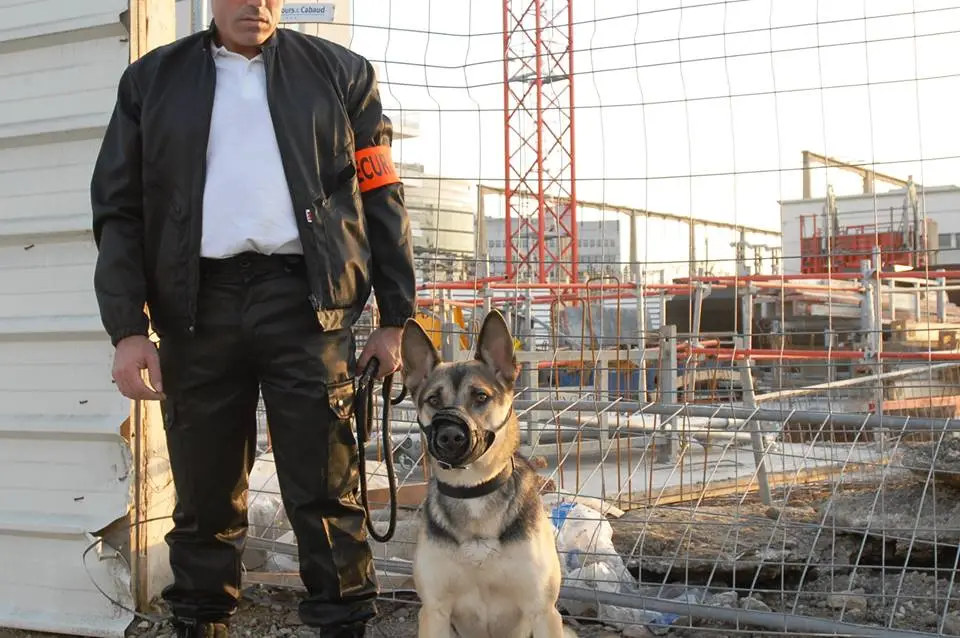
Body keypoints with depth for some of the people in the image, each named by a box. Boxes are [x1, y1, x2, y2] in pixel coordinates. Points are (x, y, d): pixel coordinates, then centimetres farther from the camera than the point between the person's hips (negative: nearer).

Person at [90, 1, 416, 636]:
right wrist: (129, 327, -2)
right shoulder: (153, 80, 13)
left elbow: (382, 198, 9)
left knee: (326, 494, -1)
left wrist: (397, 317, 4)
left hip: (303, 297, -1)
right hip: (197, 301, 2)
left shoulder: (340, 73, 11)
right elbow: (119, 209, 9)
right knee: (204, 496, 8)